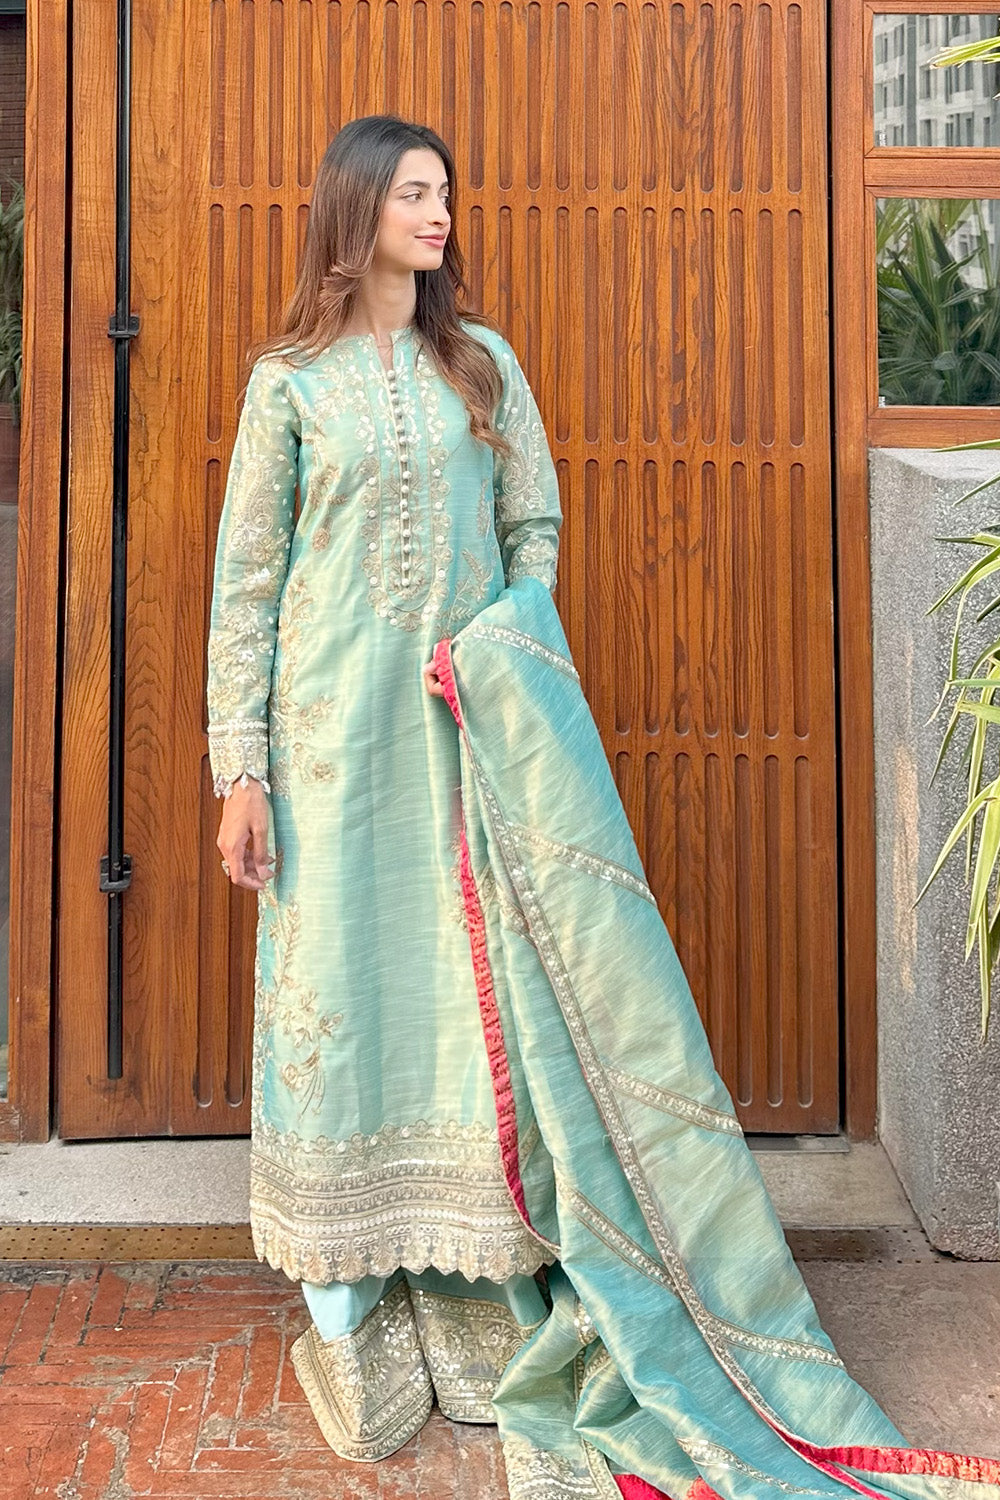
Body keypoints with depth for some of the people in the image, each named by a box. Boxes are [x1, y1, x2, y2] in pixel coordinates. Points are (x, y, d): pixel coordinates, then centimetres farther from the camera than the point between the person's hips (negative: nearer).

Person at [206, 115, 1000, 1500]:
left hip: (477, 719, 2)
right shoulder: (289, 380, 3)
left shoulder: (484, 364, 10)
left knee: (487, 981, 4)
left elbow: (535, 524, 13)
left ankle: (483, 1287, 18)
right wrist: (241, 768, -5)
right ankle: (341, 1290, 17)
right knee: (340, 982, 2)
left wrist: (507, 638, -7)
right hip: (337, 723, -2)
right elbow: (245, 581, 1)